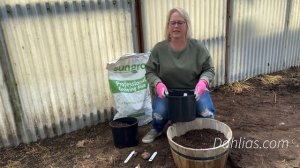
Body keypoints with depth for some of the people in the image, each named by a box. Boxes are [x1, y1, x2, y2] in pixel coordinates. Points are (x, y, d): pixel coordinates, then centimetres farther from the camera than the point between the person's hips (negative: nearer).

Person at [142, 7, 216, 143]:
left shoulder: (198, 47, -8)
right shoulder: (159, 48, -7)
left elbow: (209, 69, 0)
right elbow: (150, 72, 0)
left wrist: (203, 82, -22)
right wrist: (158, 84, -20)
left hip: (194, 90, 1)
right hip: (167, 91, 0)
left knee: (207, 114, -21)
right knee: (159, 115, -25)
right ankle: (157, 130, 15)